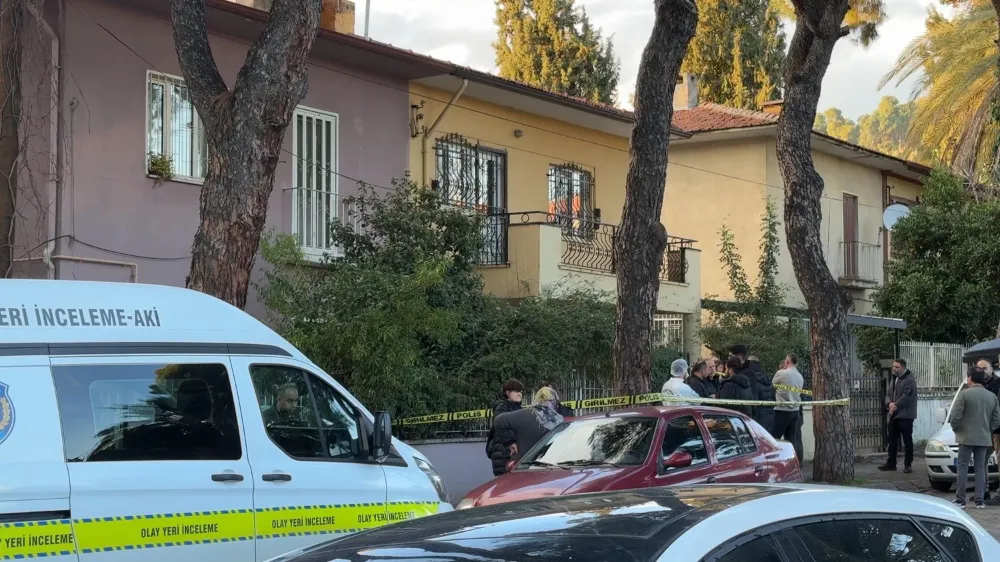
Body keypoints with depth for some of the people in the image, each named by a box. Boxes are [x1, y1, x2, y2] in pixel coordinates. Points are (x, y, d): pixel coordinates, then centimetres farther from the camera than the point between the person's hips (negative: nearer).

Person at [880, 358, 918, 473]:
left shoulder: (909, 380, -10)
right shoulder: (894, 379, 18)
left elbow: (907, 396, -20)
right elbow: (888, 395, 15)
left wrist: (896, 406, -18)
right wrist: (890, 403, -6)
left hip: (905, 415, -8)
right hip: (893, 415, 8)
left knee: (907, 441, -1)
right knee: (892, 440, 10)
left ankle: (908, 464, 3)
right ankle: (891, 463, 16)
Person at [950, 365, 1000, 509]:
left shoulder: (964, 394, -11)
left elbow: (955, 416, -14)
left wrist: (955, 428, 4)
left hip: (966, 437, -4)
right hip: (984, 438, 4)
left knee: (963, 467, 2)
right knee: (980, 467, 10)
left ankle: (960, 500, 2)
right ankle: (980, 500, 8)